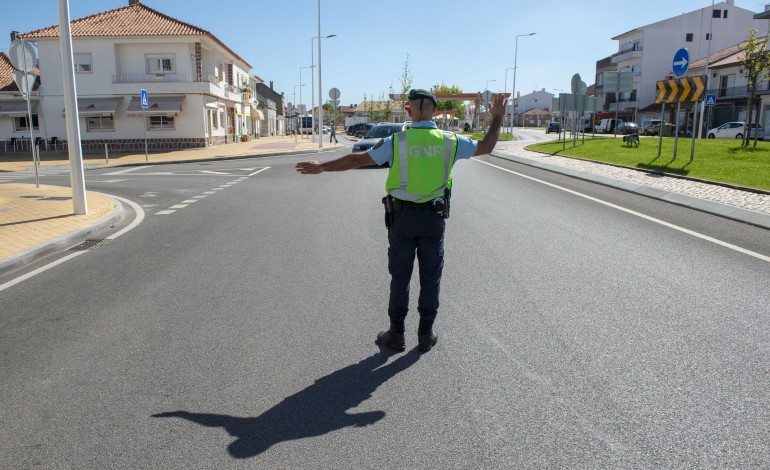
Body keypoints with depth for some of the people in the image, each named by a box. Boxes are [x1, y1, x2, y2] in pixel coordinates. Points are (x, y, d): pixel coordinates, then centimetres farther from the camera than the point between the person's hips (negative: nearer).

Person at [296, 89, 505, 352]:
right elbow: (486, 147, 10)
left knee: (400, 276, 8)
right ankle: (426, 334, 19)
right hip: (434, 217, 2)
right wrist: (497, 119, 24)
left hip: (402, 216, -1)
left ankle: (396, 335, 16)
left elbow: (358, 159, -8)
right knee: (430, 277, 10)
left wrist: (322, 167, 1)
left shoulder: (397, 141, -10)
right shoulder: (449, 141, -3)